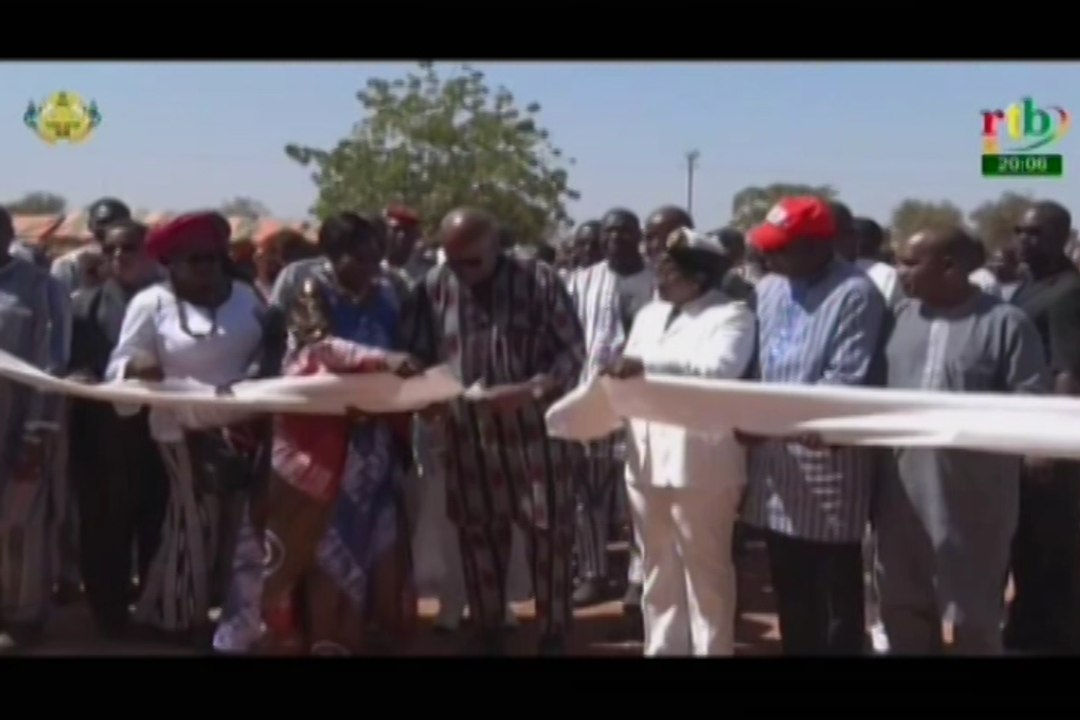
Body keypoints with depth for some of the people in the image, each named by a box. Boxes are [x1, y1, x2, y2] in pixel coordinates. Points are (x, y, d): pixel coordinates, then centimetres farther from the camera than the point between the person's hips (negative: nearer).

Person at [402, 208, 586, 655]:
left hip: (534, 429, -2)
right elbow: (415, 358, 6)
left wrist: (530, 389, -20)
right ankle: (489, 638, 26)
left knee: (549, 534, 2)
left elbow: (572, 350, -4)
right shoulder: (432, 290, 2)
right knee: (478, 537, 10)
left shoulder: (539, 281, -2)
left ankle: (552, 639, 17)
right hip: (467, 435, 2)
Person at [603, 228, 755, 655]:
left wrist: (647, 364, -30)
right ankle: (662, 647, 28)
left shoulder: (732, 315, -6)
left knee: (705, 569, 4)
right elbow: (630, 377, 15)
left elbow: (719, 367, -23)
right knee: (659, 568, 16)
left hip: (701, 464, -7)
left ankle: (711, 649, 15)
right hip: (647, 458, 7)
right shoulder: (649, 315, 16)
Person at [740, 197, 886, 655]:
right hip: (773, 455, 7)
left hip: (827, 459, -6)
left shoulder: (855, 294, -12)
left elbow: (845, 382, -18)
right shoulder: (768, 289, 10)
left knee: (837, 595, 5)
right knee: (789, 591, 16)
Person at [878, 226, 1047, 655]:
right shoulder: (903, 315, 9)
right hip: (903, 486, 5)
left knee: (971, 613, 6)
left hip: (972, 491, -5)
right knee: (902, 604, 15)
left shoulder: (1006, 323, -8)